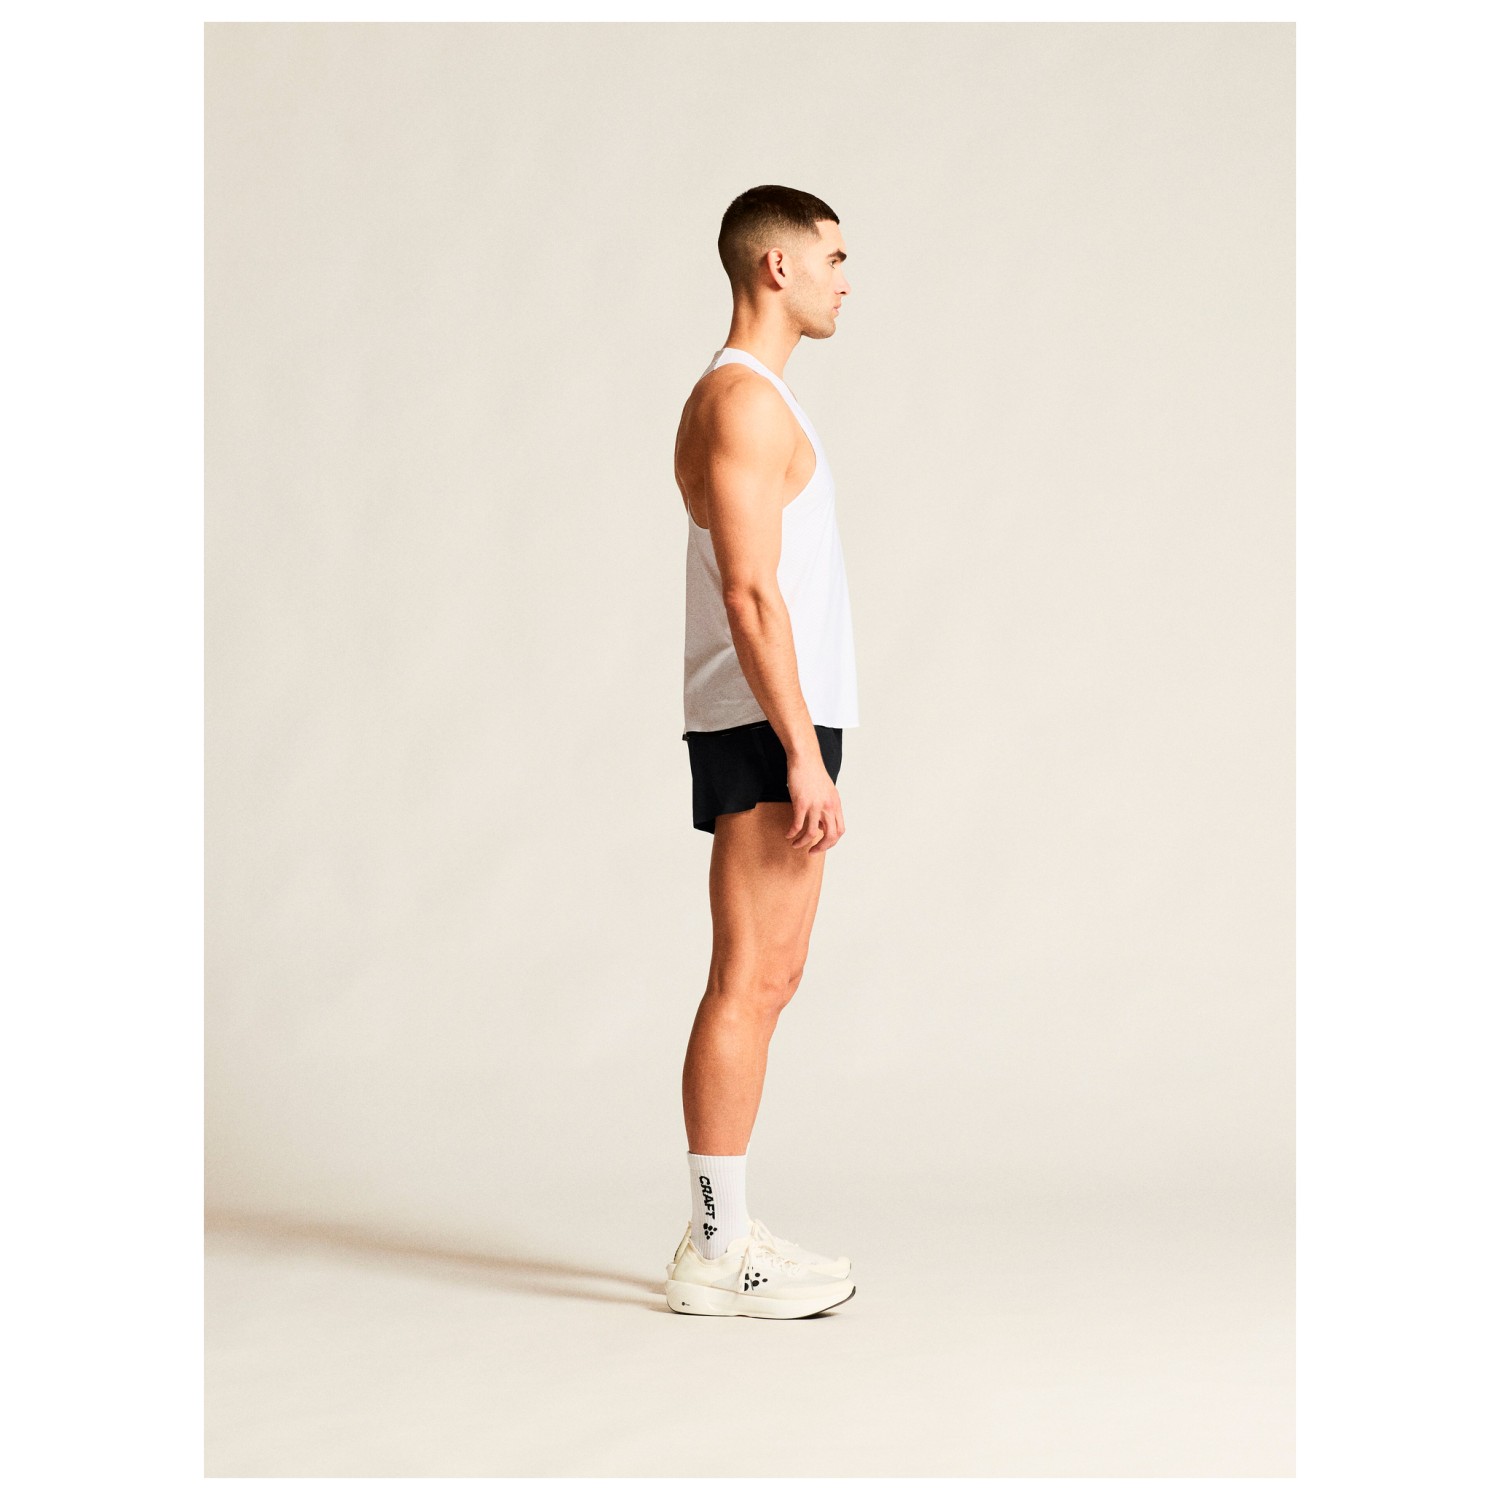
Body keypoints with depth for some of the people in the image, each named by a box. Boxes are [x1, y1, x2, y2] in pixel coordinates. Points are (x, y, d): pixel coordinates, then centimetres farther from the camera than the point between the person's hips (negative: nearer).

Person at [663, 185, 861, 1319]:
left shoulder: (753, 398, 20)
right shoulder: (743, 400, -13)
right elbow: (750, 592, -20)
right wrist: (803, 753, -22)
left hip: (778, 725, 11)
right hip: (766, 727, -11)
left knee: (767, 980, 11)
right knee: (749, 983, -8)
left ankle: (724, 1233, 17)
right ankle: (716, 1254, -3)